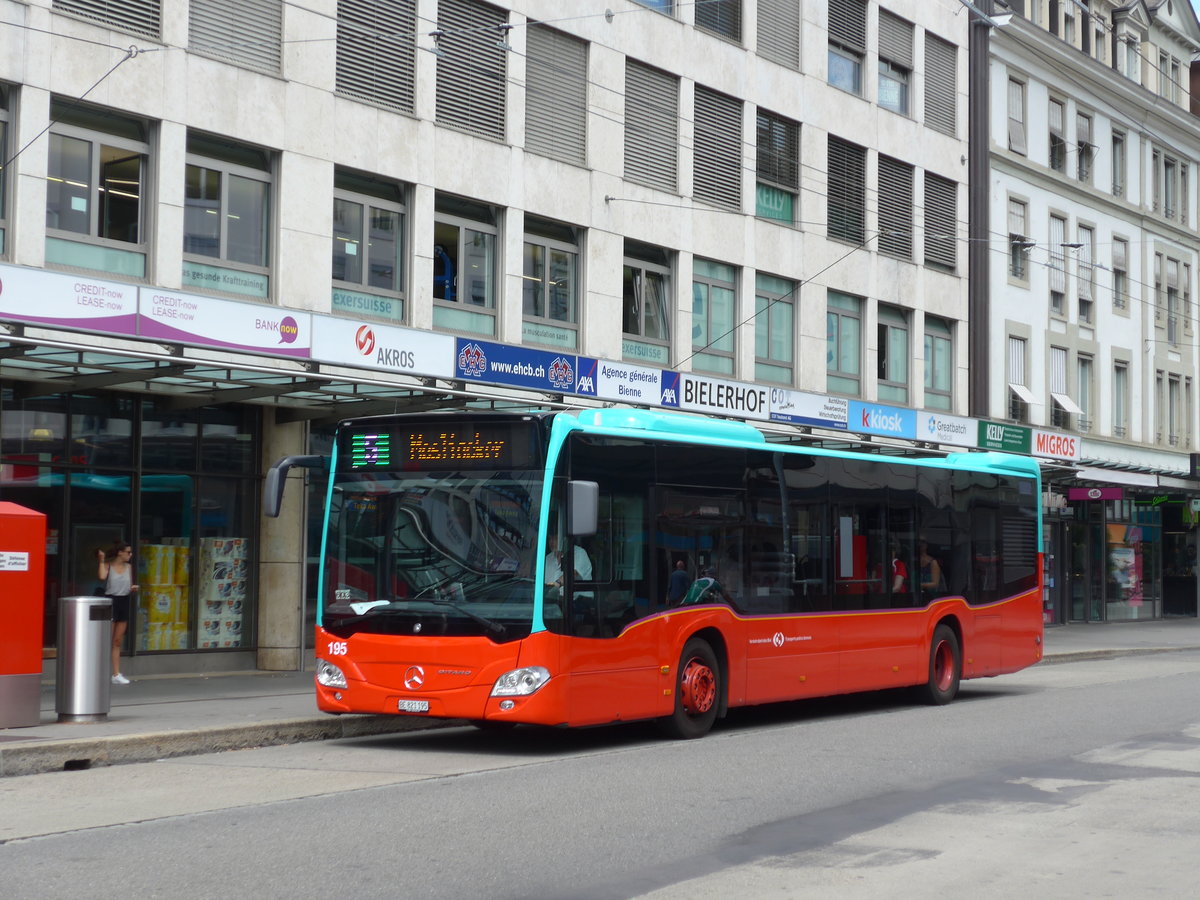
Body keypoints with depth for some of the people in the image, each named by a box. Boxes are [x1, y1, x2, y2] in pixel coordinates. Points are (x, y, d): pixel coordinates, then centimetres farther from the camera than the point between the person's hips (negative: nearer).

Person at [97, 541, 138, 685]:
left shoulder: (128, 567, 9)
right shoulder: (108, 565, -6)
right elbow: (102, 576, -28)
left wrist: (133, 588, -6)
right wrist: (102, 560, -20)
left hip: (124, 602, 6)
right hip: (111, 601, -5)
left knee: (118, 641, 10)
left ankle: (116, 674, 14)